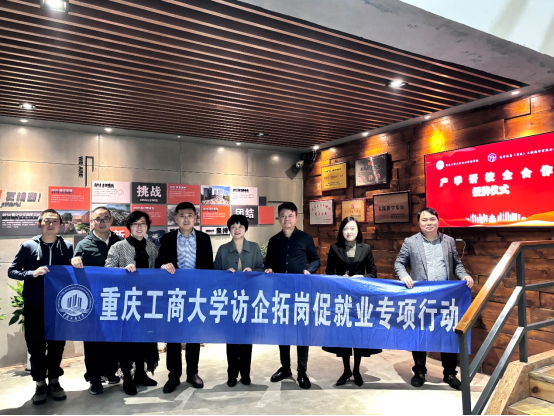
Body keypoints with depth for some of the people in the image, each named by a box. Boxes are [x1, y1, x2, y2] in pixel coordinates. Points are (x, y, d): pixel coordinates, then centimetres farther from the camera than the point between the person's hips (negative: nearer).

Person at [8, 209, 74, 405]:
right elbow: (12, 271, 0)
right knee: (36, 345, 7)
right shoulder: (28, 246, -2)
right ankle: (40, 384, 23)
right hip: (34, 306, -1)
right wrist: (32, 273, -17)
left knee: (57, 344, 9)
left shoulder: (67, 247, 2)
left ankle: (54, 381, 26)